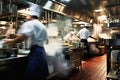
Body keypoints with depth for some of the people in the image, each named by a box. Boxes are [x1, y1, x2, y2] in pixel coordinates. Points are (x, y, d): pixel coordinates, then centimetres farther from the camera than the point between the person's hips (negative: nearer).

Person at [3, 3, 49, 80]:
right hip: (42, 52, 9)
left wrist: (10, 41, -6)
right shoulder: (43, 26, 17)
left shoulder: (30, 23, -8)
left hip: (35, 52, -9)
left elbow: (21, 38, -21)